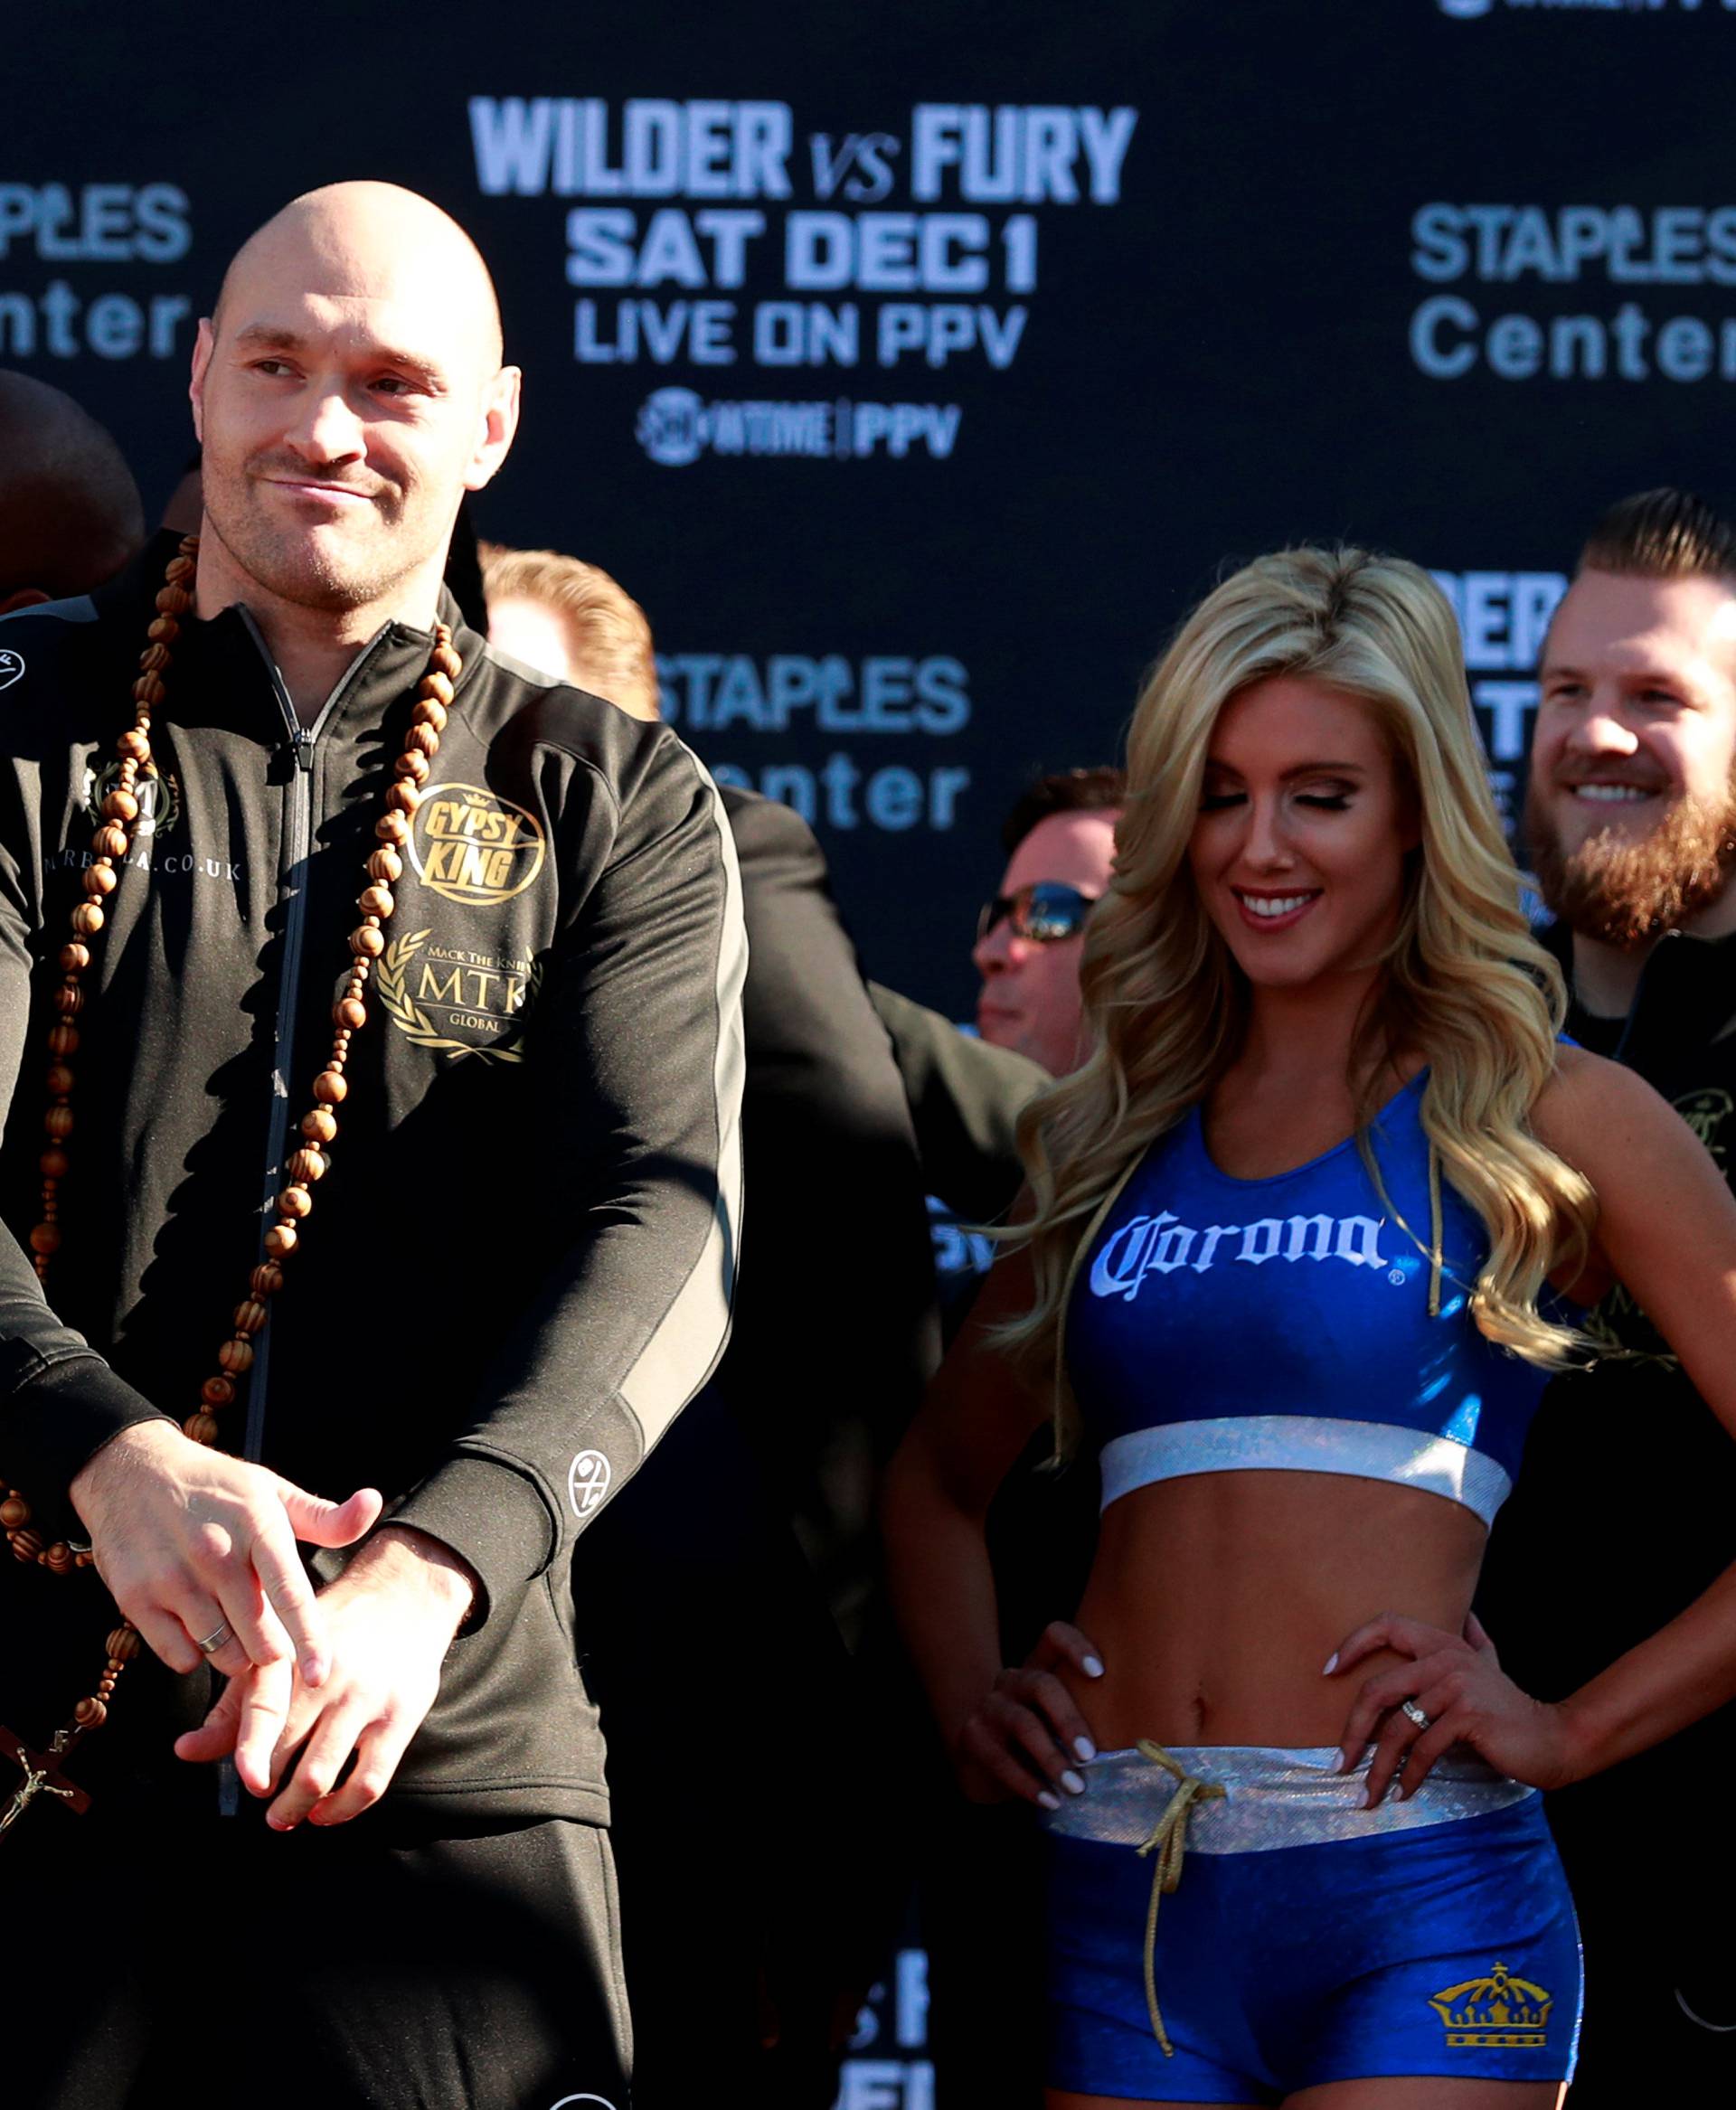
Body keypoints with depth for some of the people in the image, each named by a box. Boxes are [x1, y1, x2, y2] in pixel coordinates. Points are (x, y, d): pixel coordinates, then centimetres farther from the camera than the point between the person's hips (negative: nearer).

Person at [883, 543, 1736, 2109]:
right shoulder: (1113, 1134, 16)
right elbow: (940, 1478, 30)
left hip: (1416, 1916, -4)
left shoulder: (1548, 1122, 3)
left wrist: (1571, 1732, -6)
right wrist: (967, 1703, 12)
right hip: (1125, 1911, 4)